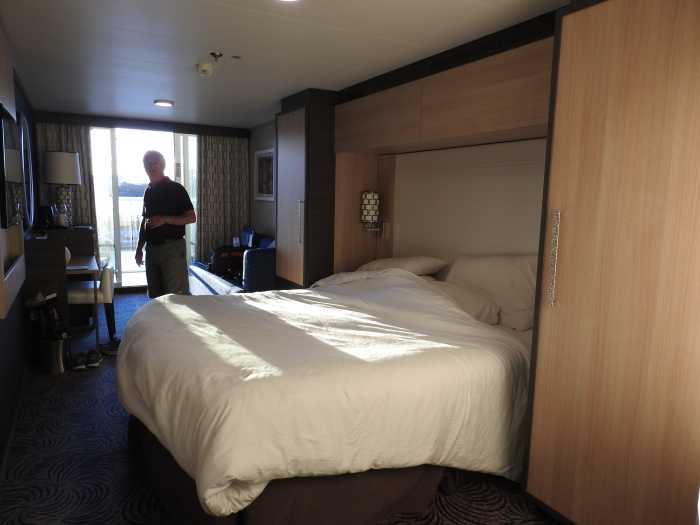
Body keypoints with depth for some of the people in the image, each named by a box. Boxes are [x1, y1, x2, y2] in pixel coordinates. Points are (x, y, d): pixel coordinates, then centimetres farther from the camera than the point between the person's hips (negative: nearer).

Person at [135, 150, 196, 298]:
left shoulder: (176, 189, -5)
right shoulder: (148, 191, 15)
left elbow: (192, 217, -9)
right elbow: (145, 221, 22)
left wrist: (164, 219, -20)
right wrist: (139, 248, 17)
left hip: (172, 247, -7)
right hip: (152, 248, 7)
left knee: (177, 296, -9)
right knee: (155, 295, 10)